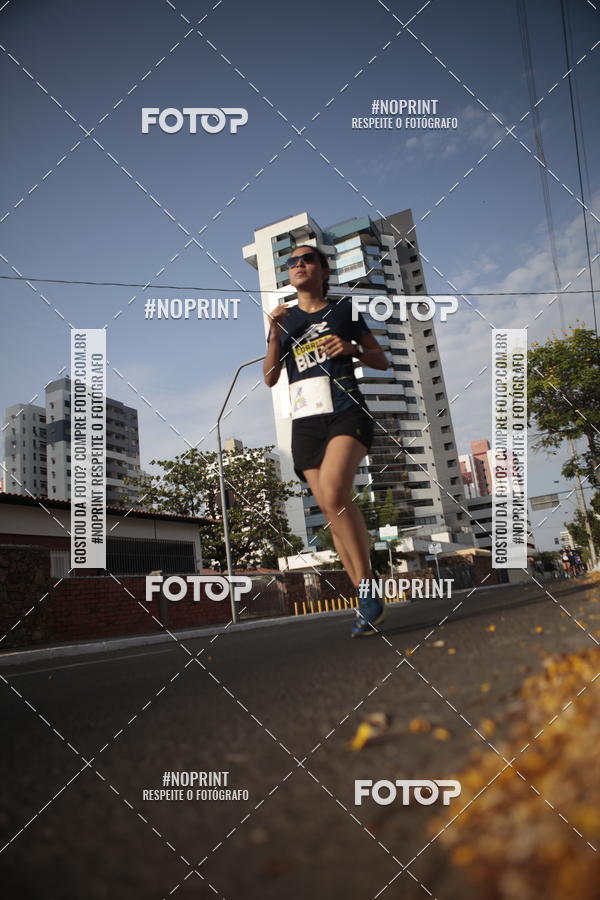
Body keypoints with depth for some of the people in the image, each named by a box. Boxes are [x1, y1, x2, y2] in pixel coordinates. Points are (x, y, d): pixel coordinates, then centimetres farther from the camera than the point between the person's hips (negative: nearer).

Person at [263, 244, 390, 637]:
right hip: (305, 422, 4)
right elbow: (270, 378, 10)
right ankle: (370, 603, 3)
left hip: (346, 413, -3)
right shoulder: (284, 318, 19)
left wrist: (352, 348, -5)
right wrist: (275, 333, -4)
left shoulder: (343, 309, 13)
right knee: (332, 512, -4)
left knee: (333, 493, -28)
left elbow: (383, 361, 14)